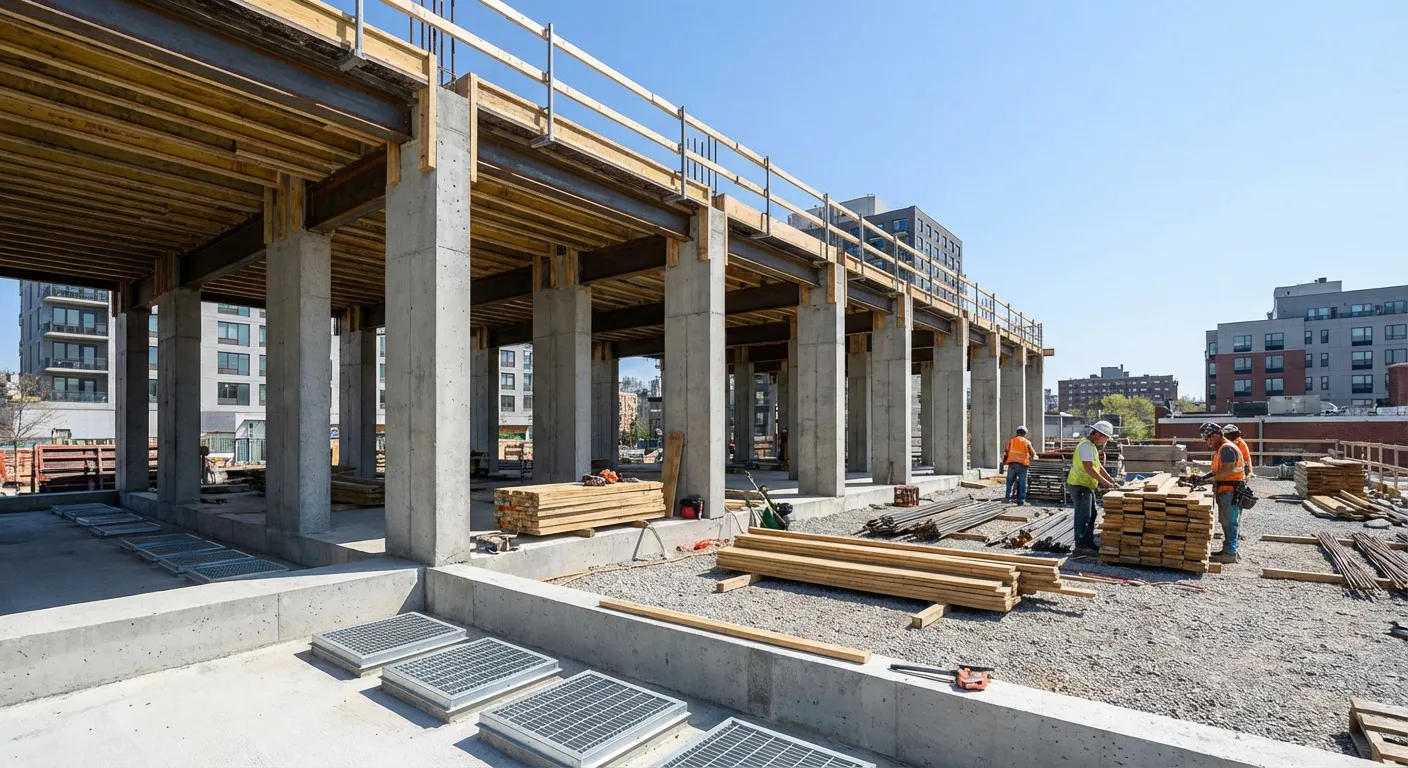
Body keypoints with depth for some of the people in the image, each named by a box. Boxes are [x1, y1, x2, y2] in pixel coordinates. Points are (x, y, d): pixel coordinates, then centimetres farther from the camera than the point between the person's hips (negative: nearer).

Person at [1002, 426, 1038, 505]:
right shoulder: (1027, 442, 10)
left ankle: (1007, 497, 5)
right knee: (1022, 483, 3)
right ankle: (1021, 500, 1)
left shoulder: (1011, 440, 11)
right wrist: (1034, 457, 38)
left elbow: (1006, 452, 7)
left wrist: (1004, 461, 13)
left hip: (1012, 464, 1)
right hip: (1022, 464, -1)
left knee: (1010, 482, 10)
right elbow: (1033, 454, 18)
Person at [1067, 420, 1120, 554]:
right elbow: (1089, 468, -24)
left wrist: (1112, 481, 14)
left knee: (1091, 515, 15)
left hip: (1086, 485, 11)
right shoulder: (1086, 445, -18)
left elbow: (1098, 466, 19)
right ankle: (1080, 546, -7)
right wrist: (1104, 482, -17)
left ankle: (1088, 544, 23)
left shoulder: (1092, 445, 15)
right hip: (1079, 485, -11)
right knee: (1083, 516, -10)